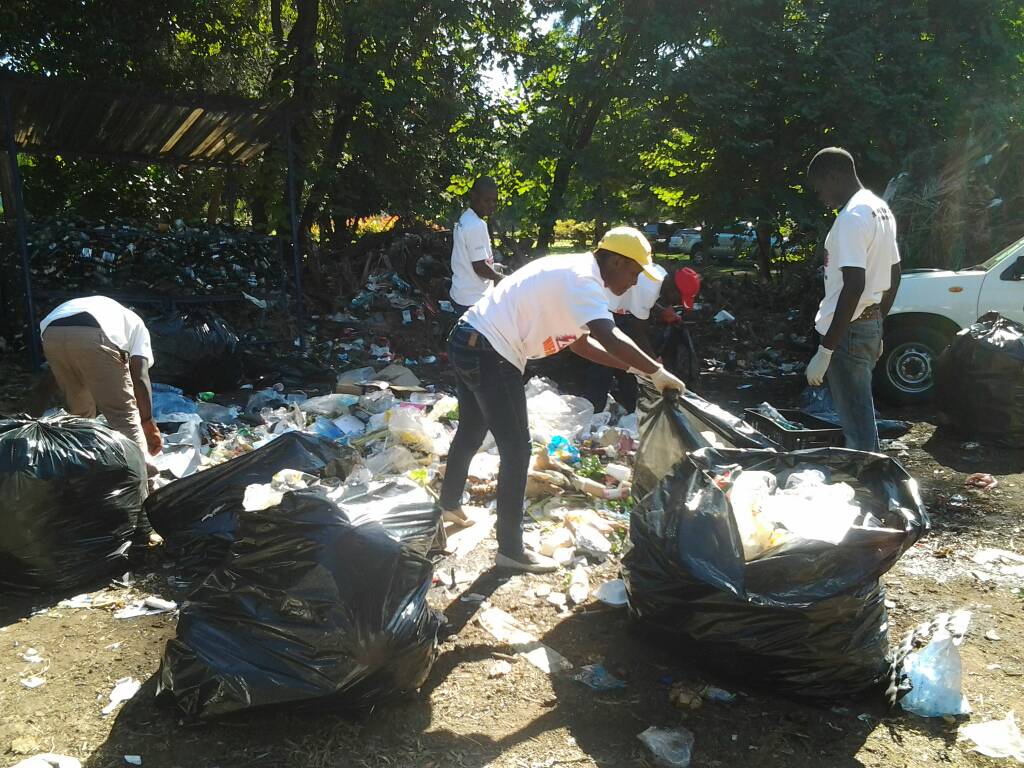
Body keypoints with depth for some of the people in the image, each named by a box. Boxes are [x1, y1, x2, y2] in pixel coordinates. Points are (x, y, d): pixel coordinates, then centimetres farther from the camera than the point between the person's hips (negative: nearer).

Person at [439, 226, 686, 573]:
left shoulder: (572, 271, 15)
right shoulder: (583, 278, -15)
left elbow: (580, 341, 19)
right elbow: (610, 338, -28)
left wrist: (634, 368, 14)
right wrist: (657, 373, -19)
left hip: (468, 342, 10)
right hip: (489, 353, -10)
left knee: (470, 433, 27)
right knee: (516, 450, -3)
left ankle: (449, 503, 48)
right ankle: (511, 550, 6)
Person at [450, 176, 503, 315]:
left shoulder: (464, 219, 9)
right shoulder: (477, 226, -21)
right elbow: (479, 267, -22)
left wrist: (492, 266, 14)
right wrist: (500, 278, -7)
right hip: (473, 299, -10)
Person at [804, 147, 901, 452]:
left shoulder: (852, 216, -19)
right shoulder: (880, 208, 13)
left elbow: (854, 286, -26)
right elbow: (893, 277, 19)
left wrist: (825, 351, -26)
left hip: (849, 330, -10)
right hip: (871, 325, 10)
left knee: (855, 423, -3)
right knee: (862, 414, 19)